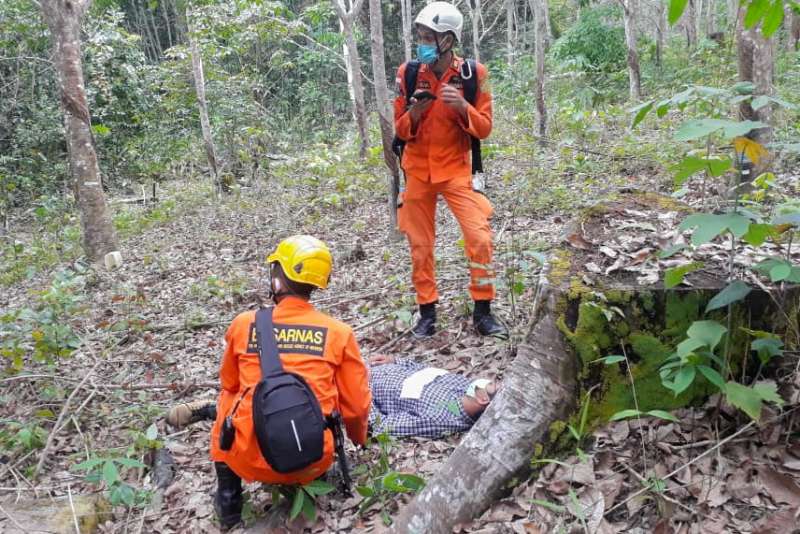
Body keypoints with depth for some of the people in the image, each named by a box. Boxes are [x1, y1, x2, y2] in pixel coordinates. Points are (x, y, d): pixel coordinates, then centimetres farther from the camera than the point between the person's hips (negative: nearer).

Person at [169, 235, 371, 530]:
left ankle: (228, 499, 32)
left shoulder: (243, 324, -3)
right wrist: (359, 440, 26)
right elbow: (356, 405, 3)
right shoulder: (339, 333, -5)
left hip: (250, 461, 0)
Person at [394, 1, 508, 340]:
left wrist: (462, 106, -22)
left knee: (479, 237, -11)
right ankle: (428, 312, 18)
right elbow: (401, 130, 2)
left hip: (455, 168, -1)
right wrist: (414, 113, -19)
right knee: (420, 245, 5)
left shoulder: (473, 74, -6)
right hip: (418, 170, 2)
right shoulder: (408, 74, -3)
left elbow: (484, 128, -4)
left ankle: (483, 312, 4)